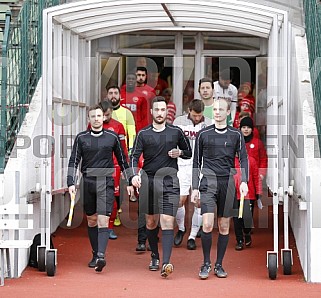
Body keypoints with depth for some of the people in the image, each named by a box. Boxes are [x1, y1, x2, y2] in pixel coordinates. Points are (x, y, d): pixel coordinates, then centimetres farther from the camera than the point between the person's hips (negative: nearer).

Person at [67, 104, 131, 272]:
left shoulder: (112, 137, 5)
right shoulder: (81, 138, 5)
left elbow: (122, 160, 13)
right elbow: (74, 161, 4)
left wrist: (129, 181, 13)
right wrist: (71, 183, -6)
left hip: (106, 182, -2)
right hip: (87, 182, 2)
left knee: (103, 220, -13)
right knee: (91, 220, 10)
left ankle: (101, 256, -23)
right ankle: (95, 255, 22)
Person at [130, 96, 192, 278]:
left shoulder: (176, 132, 7)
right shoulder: (143, 134, 5)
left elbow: (189, 153, 18)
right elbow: (135, 156, -4)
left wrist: (179, 153, -5)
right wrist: (135, 175, -22)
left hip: (169, 180, -2)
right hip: (148, 179, 2)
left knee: (167, 221, -14)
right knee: (151, 222, 11)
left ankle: (166, 263, -22)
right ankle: (155, 257, 30)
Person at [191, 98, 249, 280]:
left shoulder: (236, 135, 7)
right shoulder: (204, 134, 7)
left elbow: (244, 158, 4)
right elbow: (197, 162, 11)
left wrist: (244, 181, -11)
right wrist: (195, 188, 6)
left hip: (227, 183, 1)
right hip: (208, 182, -1)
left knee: (224, 227, 5)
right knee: (207, 225, -13)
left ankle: (219, 265, 15)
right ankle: (206, 264, 0)